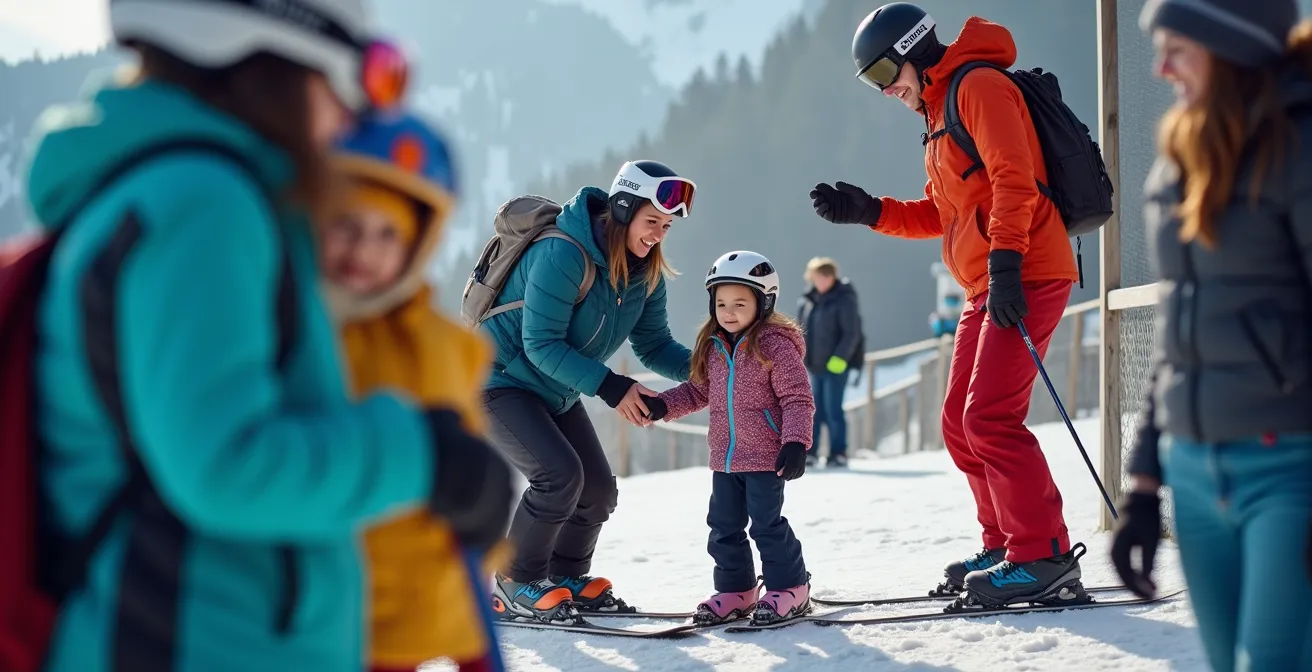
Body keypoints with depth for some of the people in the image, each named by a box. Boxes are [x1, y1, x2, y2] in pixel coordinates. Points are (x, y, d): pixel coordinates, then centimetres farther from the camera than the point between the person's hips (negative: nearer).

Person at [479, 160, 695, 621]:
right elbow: (541, 345, -29)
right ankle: (516, 584, -8)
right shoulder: (562, 254, -30)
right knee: (560, 474, -24)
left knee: (599, 491, 4)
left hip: (556, 392, 8)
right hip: (501, 379, -8)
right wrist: (609, 387, -35)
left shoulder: (645, 273, -5)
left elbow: (653, 345, 1)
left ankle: (566, 577, 25)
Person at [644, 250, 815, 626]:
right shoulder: (714, 348, 9)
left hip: (766, 457, -7)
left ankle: (790, 589, 9)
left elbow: (797, 399, -12)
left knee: (767, 524, -4)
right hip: (725, 458, 7)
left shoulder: (774, 345, -11)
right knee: (724, 526, 11)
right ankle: (735, 591, 22)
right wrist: (663, 405, 6)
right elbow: (699, 391, 20)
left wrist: (795, 442, -21)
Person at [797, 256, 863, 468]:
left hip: (835, 366, -6)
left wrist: (839, 358, -20)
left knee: (833, 410, -5)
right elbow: (801, 329, 18)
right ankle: (809, 451, 15)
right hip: (815, 365, 6)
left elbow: (851, 334, -13)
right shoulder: (808, 301, 8)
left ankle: (839, 454, 1)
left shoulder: (844, 300, -10)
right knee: (814, 410, 9)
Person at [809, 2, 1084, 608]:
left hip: (1025, 277, -10)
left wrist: (1004, 262, -26)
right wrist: (866, 212, 13)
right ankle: (1006, 547, 16)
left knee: (989, 419, -16)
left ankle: (1043, 558, -14)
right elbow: (938, 215, 26)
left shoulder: (979, 86, -7)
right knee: (961, 427, 10)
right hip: (987, 287, 11)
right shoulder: (939, 116, 24)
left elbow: (1012, 179, -18)